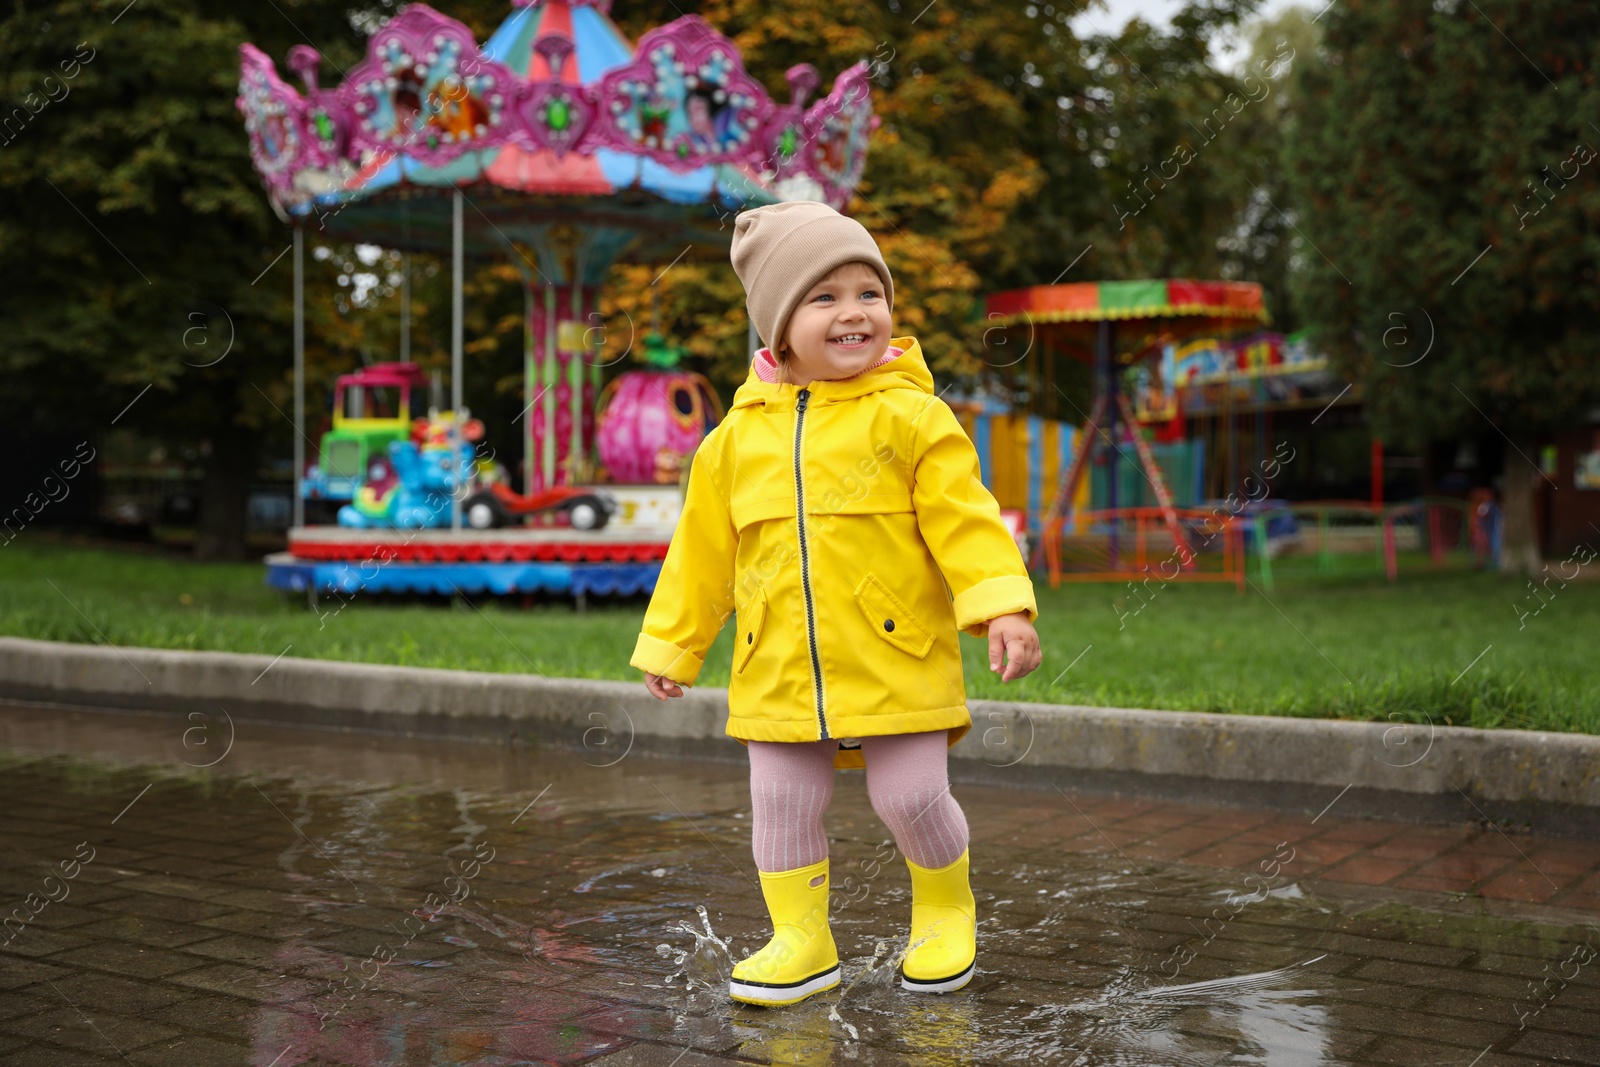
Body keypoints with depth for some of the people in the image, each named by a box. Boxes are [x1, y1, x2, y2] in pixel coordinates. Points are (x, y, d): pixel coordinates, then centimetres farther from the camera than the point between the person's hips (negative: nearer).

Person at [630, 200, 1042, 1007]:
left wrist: (1001, 607, -20)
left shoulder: (911, 417, -4)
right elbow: (703, 549, 13)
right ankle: (800, 938, 26)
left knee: (910, 796, 1)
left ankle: (945, 911, 30)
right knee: (780, 801, 8)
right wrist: (671, 644, 17)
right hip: (779, 670, 3)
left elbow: (965, 519, -7)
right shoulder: (737, 437, 5)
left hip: (896, 661, -3)